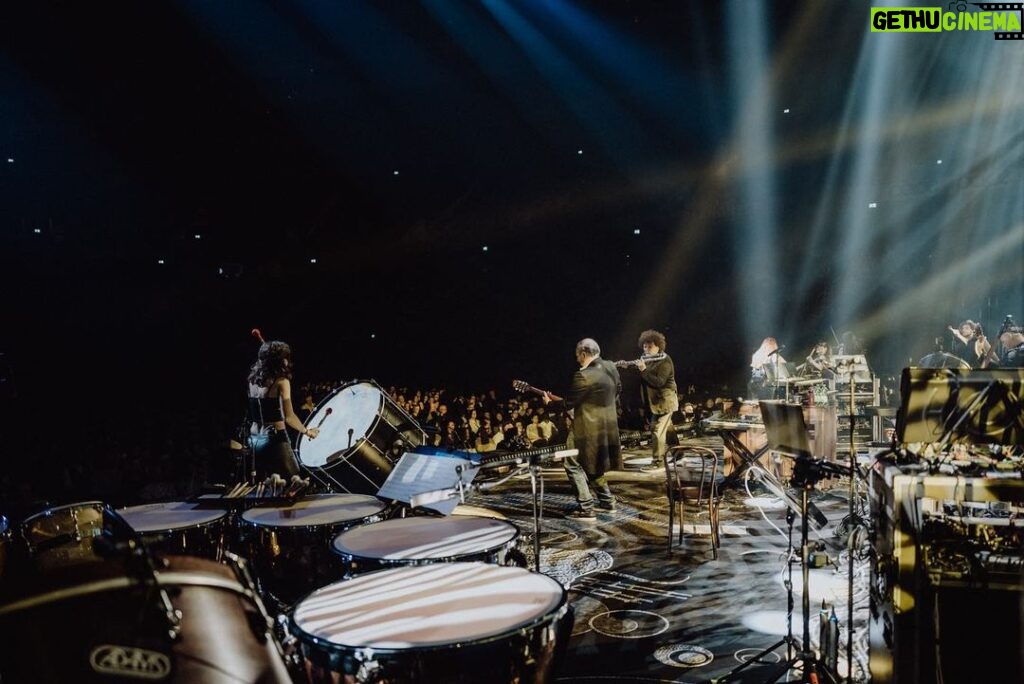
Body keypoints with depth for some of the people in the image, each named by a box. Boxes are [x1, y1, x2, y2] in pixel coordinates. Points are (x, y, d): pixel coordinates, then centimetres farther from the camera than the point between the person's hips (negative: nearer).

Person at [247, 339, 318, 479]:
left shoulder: (254, 379, 6)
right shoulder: (281, 381, -12)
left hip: (254, 439, 7)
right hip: (274, 439, -7)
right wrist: (307, 431, 1)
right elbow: (289, 417, -15)